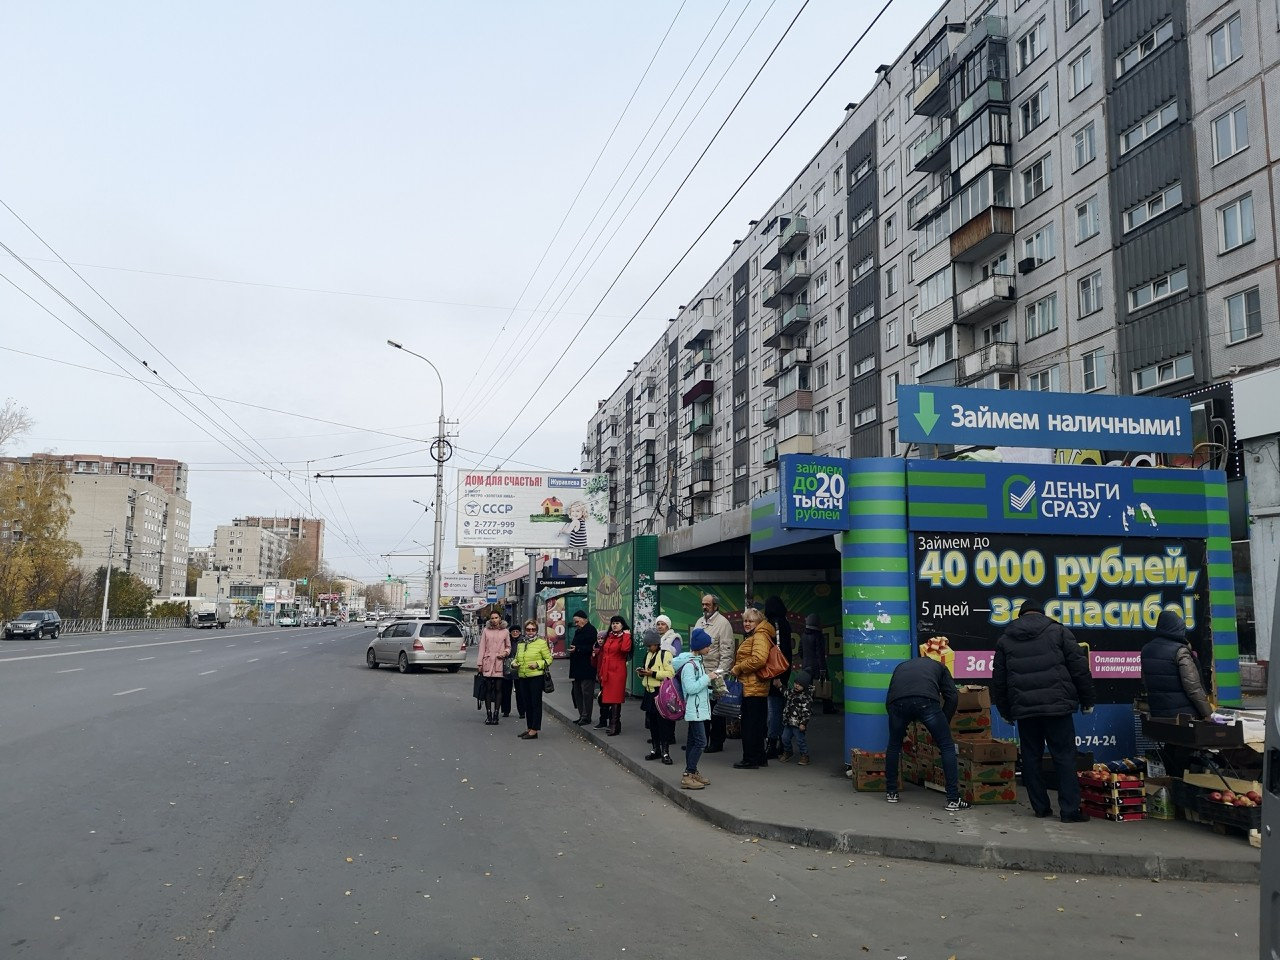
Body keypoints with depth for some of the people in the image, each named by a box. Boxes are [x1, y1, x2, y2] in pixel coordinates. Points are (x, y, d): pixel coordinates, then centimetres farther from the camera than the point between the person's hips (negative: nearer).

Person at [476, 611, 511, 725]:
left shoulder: (505, 632, 7)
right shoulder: (486, 631, 6)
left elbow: (508, 647, 16)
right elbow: (482, 648, 5)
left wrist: (505, 652, -6)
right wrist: (479, 663, 1)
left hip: (499, 664, 0)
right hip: (488, 663, 0)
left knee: (498, 689, 0)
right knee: (488, 689, 1)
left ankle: (495, 715, 6)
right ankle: (488, 715, 7)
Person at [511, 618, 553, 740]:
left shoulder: (541, 643, -4)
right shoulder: (520, 644, 13)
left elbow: (548, 659, -4)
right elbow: (517, 658, 24)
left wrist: (537, 664, -17)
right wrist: (515, 664, 3)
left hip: (536, 677, -6)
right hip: (523, 677, 6)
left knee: (536, 703, -4)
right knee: (527, 703, 12)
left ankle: (534, 731, -3)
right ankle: (530, 728, 21)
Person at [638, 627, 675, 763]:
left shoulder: (665, 654, -10)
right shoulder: (648, 655, 15)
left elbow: (670, 673, -19)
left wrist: (652, 673, -23)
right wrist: (642, 673, 4)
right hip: (649, 692, 8)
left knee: (663, 723, -5)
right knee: (652, 722, 12)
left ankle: (665, 752, -2)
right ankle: (655, 749, 21)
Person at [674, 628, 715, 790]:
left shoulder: (696, 661, 11)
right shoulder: (689, 664, -18)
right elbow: (691, 688, -23)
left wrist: (709, 688, 10)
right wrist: (707, 678, -17)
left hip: (698, 708, 10)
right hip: (694, 708, -10)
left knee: (692, 740, 13)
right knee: (700, 741, -11)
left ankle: (692, 773, 20)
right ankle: (687, 776, -8)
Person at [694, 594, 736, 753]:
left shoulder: (723, 623, -11)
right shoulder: (700, 622, 14)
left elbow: (726, 650, -16)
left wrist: (720, 671, -21)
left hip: (715, 674, -7)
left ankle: (716, 742, 11)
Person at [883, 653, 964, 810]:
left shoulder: (901, 666, 42)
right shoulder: (938, 666, 37)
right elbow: (952, 696, 21)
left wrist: (901, 729, 44)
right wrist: (944, 723, 29)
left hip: (897, 702, 2)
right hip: (927, 701, -2)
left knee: (894, 746, 27)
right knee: (947, 747, 14)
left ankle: (891, 792, 33)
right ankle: (953, 800, 11)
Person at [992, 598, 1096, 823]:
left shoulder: (1005, 640, 12)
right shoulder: (1057, 631, 4)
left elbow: (998, 681, 14)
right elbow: (1080, 668, 1)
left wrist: (1005, 711, 23)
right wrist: (1087, 700, 9)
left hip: (1024, 709, 2)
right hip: (1057, 705, -2)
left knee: (1031, 757, 11)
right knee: (1064, 757, 2)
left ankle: (1040, 807, 15)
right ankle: (1070, 810, -1)